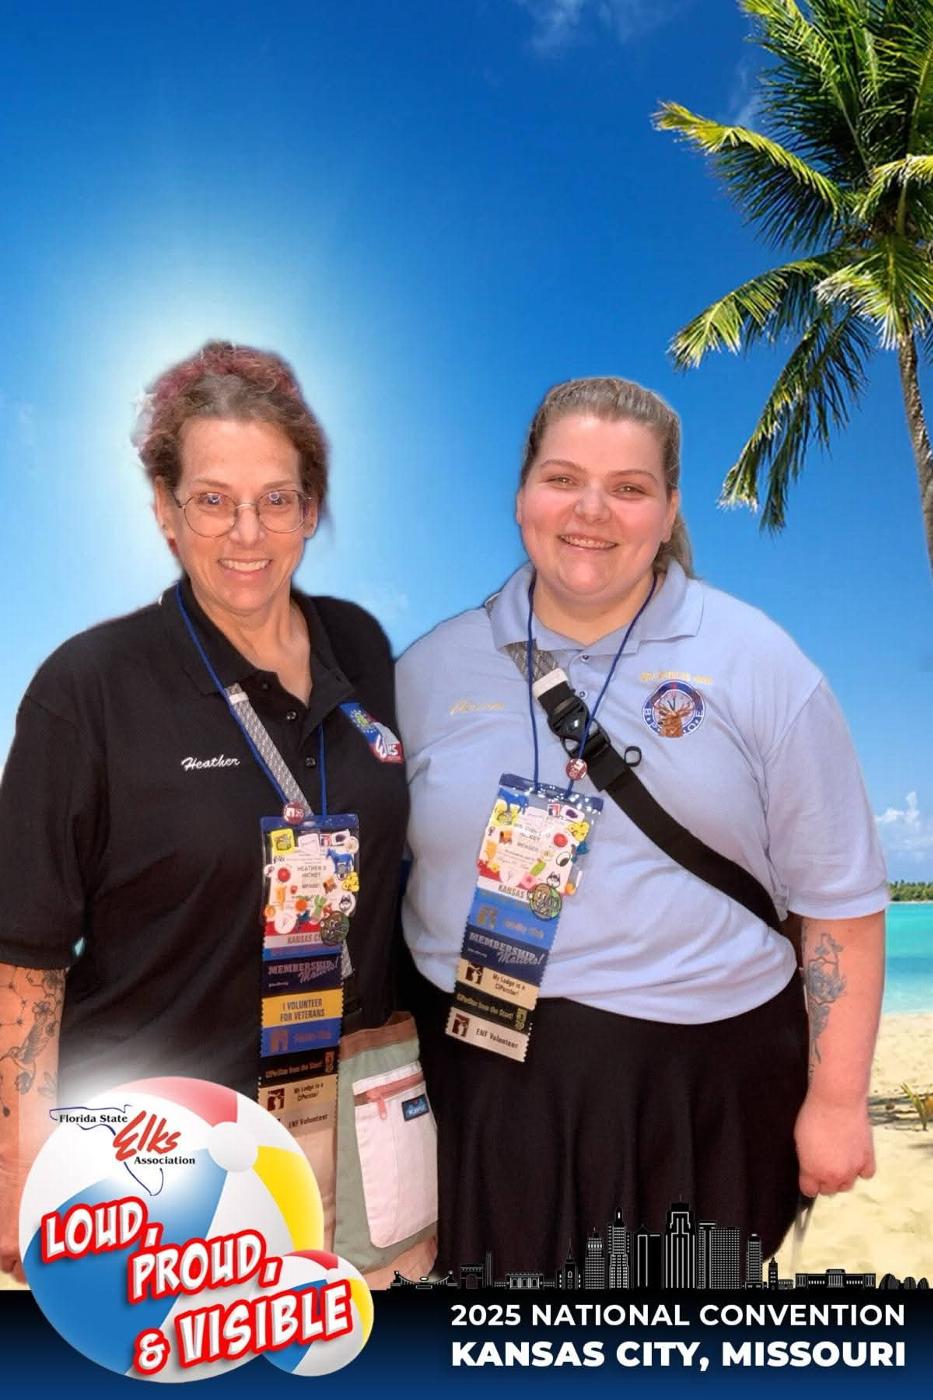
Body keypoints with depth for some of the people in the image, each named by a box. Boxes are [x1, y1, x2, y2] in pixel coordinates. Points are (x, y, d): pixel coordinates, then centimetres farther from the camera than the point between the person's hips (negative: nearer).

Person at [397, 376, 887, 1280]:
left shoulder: (757, 664, -4)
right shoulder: (432, 670, 2)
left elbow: (840, 899, -1)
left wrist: (836, 1098, -2)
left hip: (699, 1091, -1)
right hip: (484, 1082, 2)